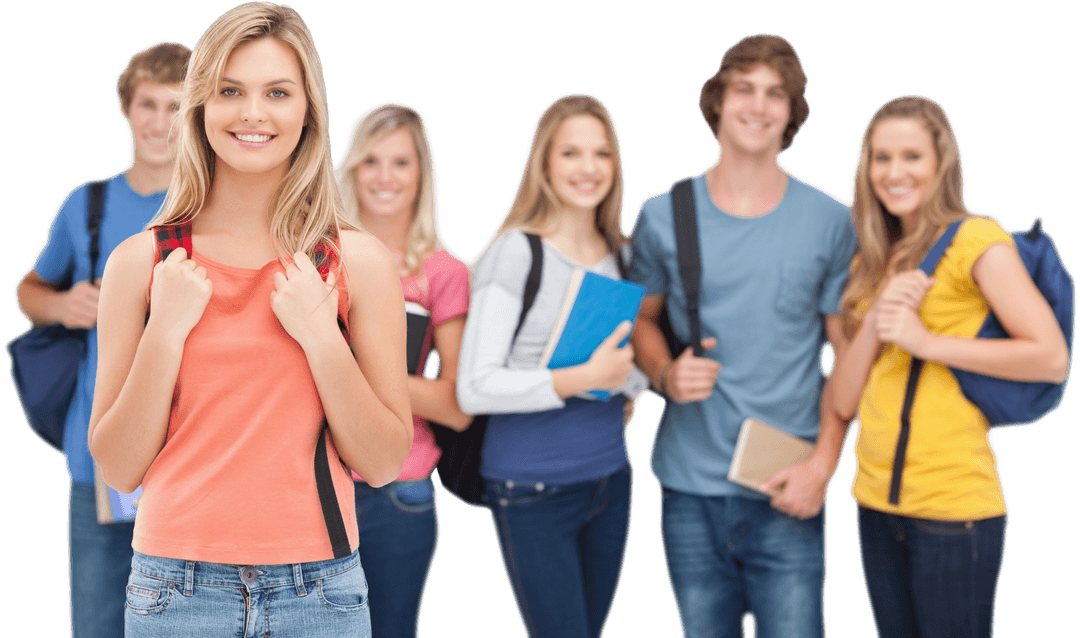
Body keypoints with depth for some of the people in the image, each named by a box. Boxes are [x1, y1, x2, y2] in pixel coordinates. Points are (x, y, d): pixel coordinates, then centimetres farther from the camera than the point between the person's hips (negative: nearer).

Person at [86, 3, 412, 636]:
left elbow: (384, 464, -1)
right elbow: (119, 469, 0)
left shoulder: (360, 262, -2)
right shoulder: (139, 262, -1)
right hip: (176, 583, 0)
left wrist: (319, 336, -13)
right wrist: (166, 331, -11)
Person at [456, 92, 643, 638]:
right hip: (533, 491, -6)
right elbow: (474, 388, -17)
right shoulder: (516, 251, -11)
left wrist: (624, 375, -4)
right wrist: (581, 378, -24)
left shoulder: (620, 254, 8)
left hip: (610, 479, 6)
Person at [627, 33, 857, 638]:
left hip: (788, 495, -1)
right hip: (691, 492, 1)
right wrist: (666, 374, -9)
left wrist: (824, 463, -8)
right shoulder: (664, 214, 2)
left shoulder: (831, 220, 0)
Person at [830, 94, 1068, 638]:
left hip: (954, 508, -7)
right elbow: (844, 400, 6)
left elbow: (1053, 358, -17)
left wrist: (926, 341, -15)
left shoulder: (977, 240, -7)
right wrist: (876, 321, -10)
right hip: (877, 501, 7)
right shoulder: (871, 261, 13)